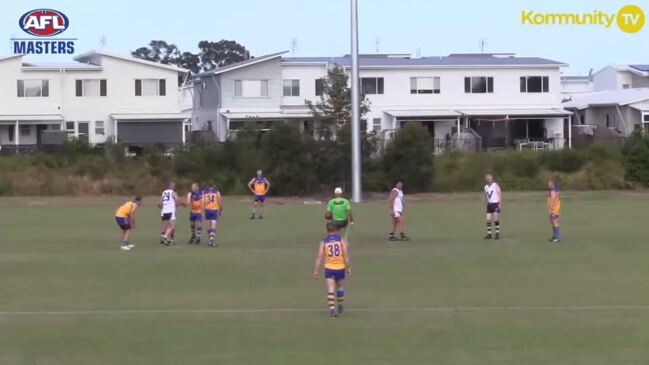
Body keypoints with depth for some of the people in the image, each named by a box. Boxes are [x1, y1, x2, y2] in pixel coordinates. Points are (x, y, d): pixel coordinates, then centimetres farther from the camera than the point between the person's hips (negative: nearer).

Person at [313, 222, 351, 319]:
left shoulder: (324, 242, -1)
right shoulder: (342, 240, -2)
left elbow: (319, 257, -4)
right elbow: (346, 255, -7)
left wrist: (316, 270, -1)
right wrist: (348, 267, 0)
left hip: (329, 268, -1)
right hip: (340, 267, 1)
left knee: (330, 289, -4)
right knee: (339, 287, 20)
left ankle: (332, 310, -15)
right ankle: (340, 307, 35)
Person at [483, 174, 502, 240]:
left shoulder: (495, 185, -6)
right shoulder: (486, 187, 9)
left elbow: (500, 194, -9)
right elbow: (485, 196, 19)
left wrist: (500, 204, -16)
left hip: (496, 204, -5)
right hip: (489, 204, 5)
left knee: (495, 219, -11)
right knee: (488, 220, 0)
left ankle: (497, 234, -4)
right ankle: (489, 234, 5)